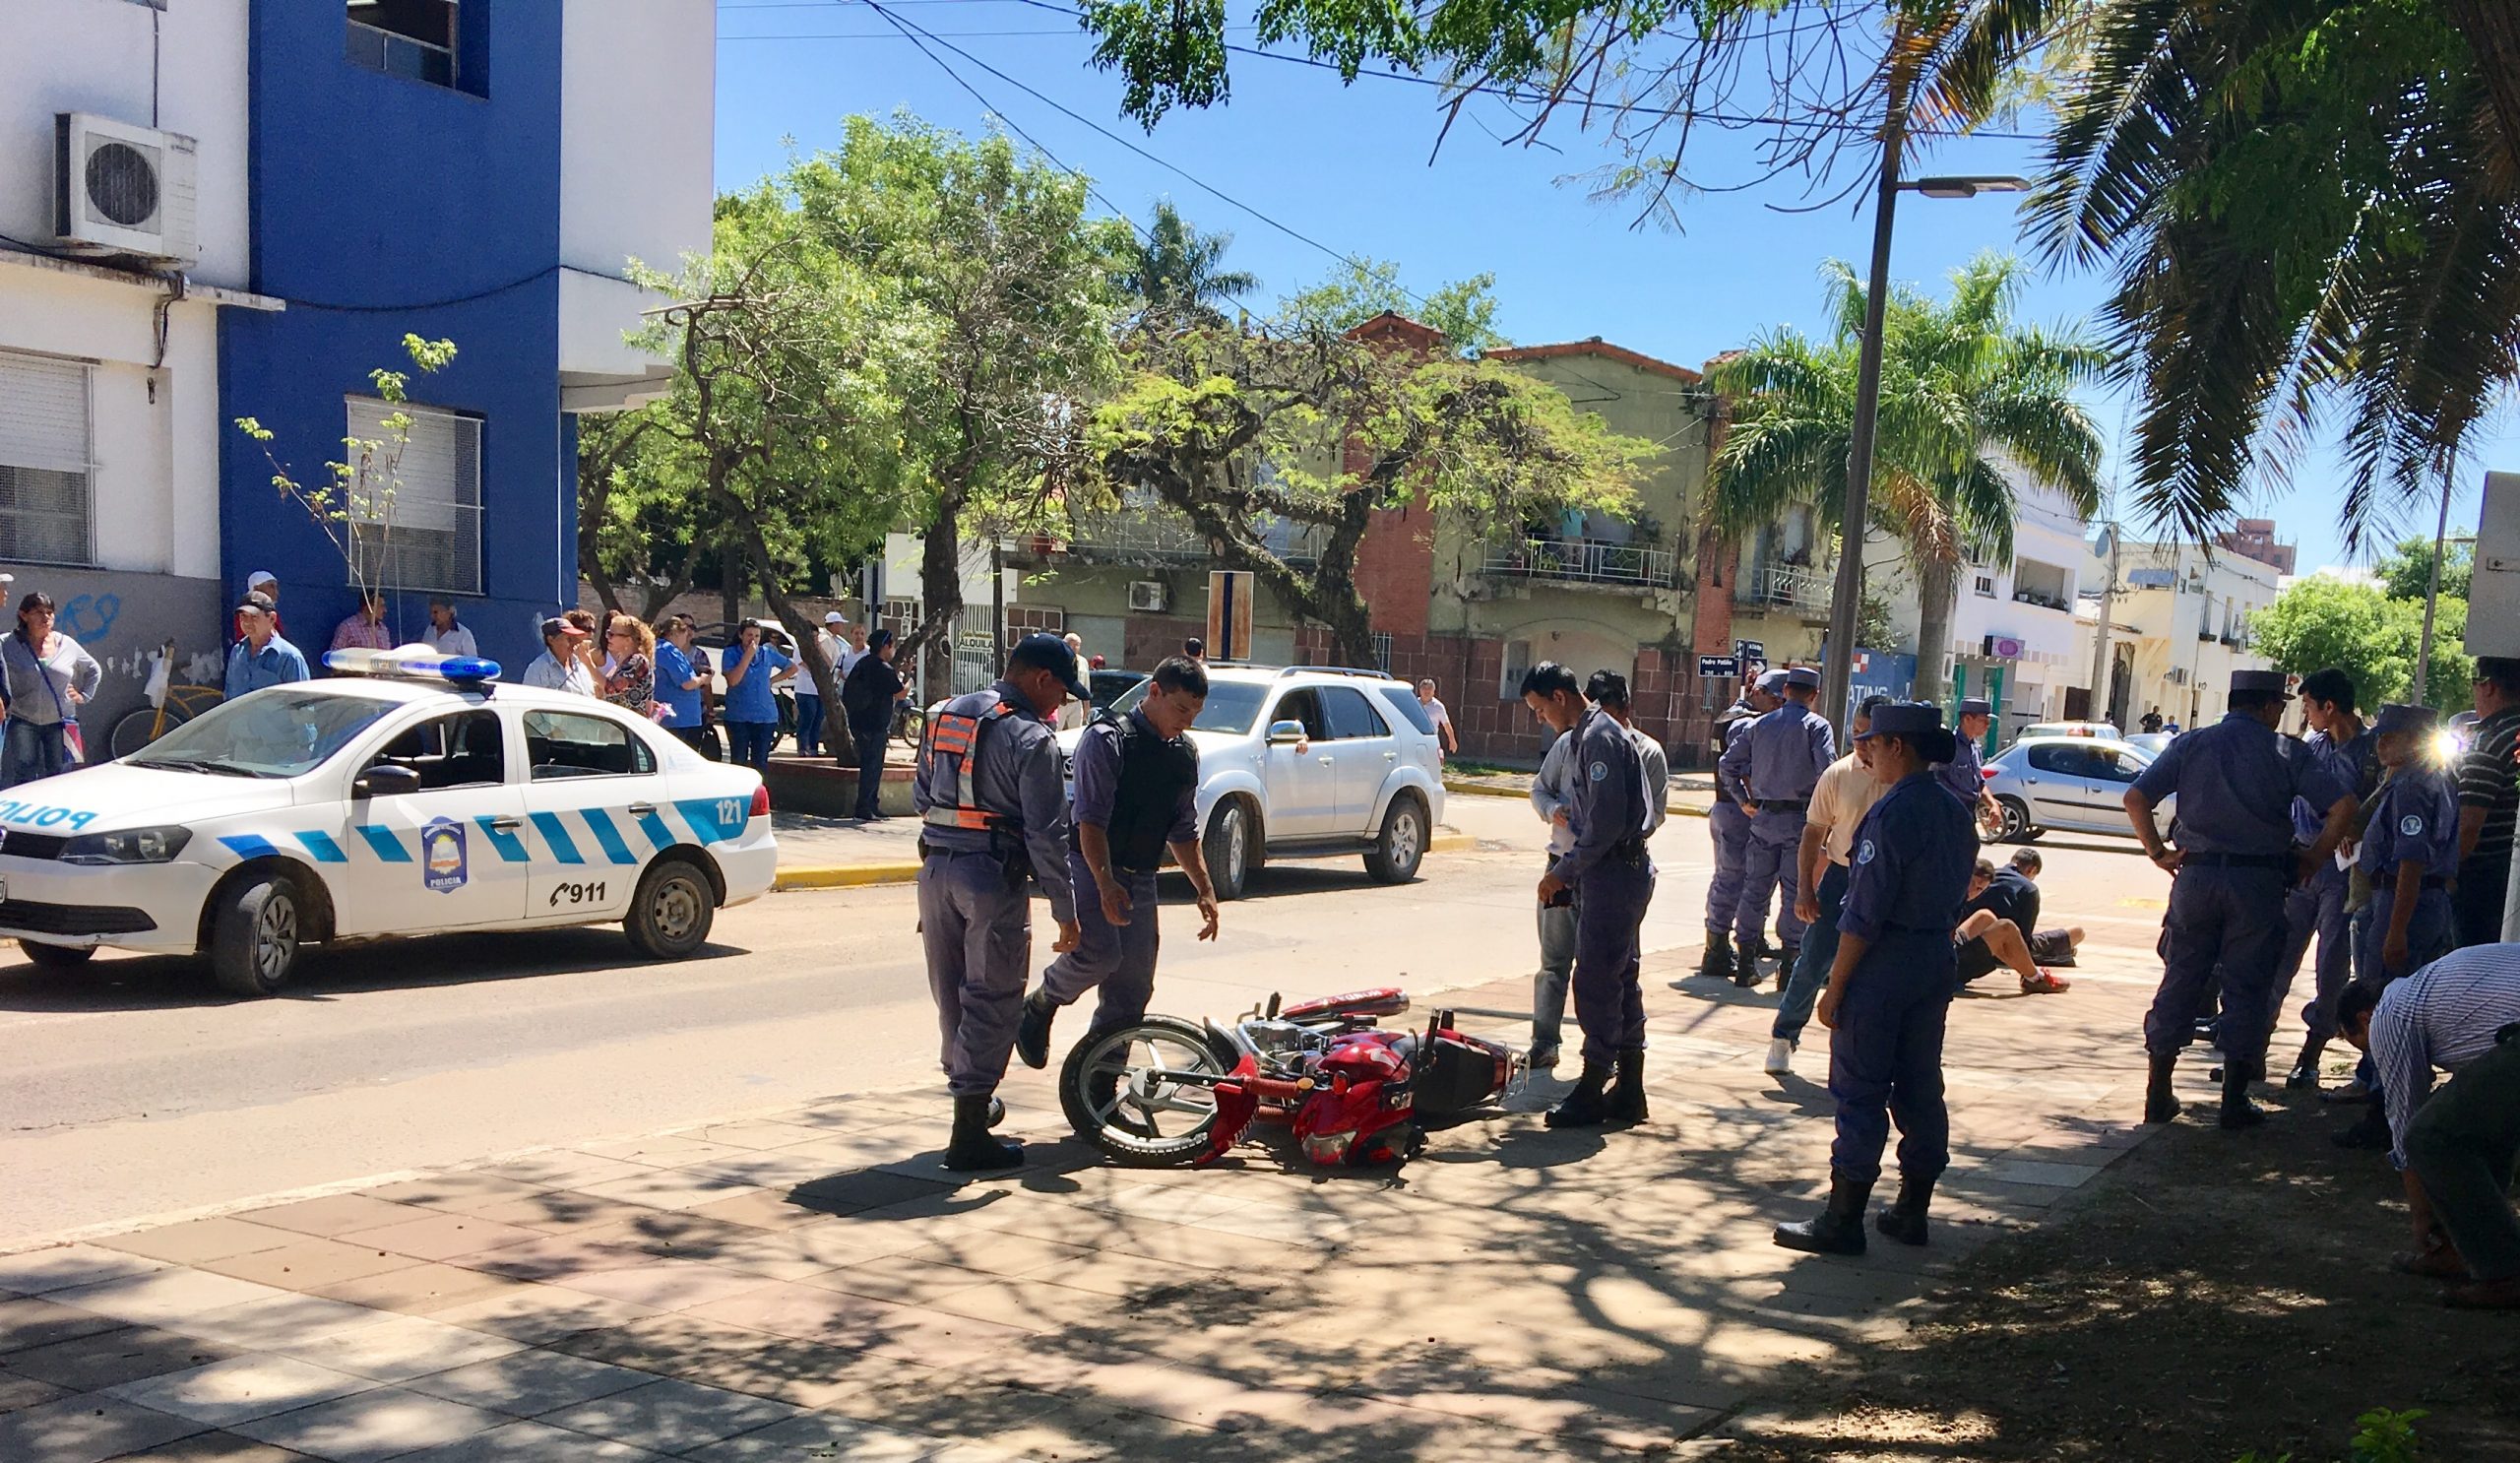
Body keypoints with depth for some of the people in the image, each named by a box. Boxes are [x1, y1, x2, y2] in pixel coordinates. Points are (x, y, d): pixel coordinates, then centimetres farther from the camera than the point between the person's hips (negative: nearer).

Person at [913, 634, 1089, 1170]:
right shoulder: (1032, 739, -12)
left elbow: (920, 798, 18)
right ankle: (969, 1132, 1)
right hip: (993, 879, -7)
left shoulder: (944, 716, 10)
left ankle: (973, 1097, 36)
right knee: (991, 1002, 0)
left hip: (936, 869, 7)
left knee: (951, 994, 19)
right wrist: (1065, 910, -9)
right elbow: (1046, 835, -14)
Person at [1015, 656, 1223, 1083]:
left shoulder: (1186, 752, 11)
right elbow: (1091, 820, -18)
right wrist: (1106, 884, -29)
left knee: (1132, 990, 3)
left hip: (1140, 879, 6)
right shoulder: (1107, 739, -10)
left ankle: (1099, 1096, 14)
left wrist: (1205, 890, 10)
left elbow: (1183, 832, 19)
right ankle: (1040, 1006, 0)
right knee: (1100, 951, -29)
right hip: (1090, 868, -6)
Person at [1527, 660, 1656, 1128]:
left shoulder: (1599, 738, -16)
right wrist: (1566, 868, 15)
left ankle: (1592, 1090, 2)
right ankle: (1628, 1090, 19)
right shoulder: (1588, 735, 16)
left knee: (1596, 980, -5)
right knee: (1621, 978, 13)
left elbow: (1606, 822, -22)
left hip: (1612, 874, -11)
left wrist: (1563, 872, -15)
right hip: (1620, 873, 11)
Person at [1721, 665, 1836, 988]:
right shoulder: (1816, 725, -5)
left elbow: (1727, 765, 7)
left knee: (1754, 889, 9)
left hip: (1763, 816, 4)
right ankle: (1788, 962, 5)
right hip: (1800, 819, -4)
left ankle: (1746, 964, 11)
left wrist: (1744, 801, 14)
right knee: (1795, 892, 3)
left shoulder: (1761, 724, 8)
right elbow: (1828, 769, -19)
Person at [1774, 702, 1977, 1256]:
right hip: (1936, 961, 8)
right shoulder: (1955, 811, 9)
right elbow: (1956, 893, 14)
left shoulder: (1892, 813, -18)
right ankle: (1911, 1211, 21)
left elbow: (1864, 913, -20)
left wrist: (1836, 986, -15)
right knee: (1920, 1086, 13)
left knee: (1859, 1090, -3)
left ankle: (1843, 1220, 1)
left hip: (1883, 962, -8)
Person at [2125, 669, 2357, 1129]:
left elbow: (2135, 798, -3)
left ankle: (2159, 1094, 13)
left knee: (2180, 981, 10)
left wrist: (2158, 852, 4)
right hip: (2258, 881, -2)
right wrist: (2312, 859, 1)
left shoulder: (2191, 745, 5)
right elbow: (2343, 805, -8)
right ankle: (2235, 1101, 10)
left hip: (2196, 877, 2)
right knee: (2247, 988, 7)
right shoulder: (2287, 753, 0)